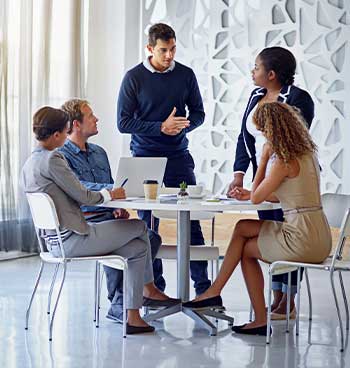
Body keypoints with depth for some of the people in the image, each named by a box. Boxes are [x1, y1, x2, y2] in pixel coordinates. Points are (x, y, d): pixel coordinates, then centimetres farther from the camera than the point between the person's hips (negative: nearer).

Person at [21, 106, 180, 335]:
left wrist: (107, 193, 13)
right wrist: (110, 194, 4)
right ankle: (149, 288, 20)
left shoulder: (29, 164, 12)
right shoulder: (52, 159, -18)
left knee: (137, 247, 13)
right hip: (73, 240, -10)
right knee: (139, 227, 4)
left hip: (55, 241, 10)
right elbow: (83, 196, -16)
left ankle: (133, 317, 16)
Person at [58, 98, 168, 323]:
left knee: (151, 237, -17)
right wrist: (110, 189, -29)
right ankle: (119, 305, -18)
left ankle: (120, 302, -16)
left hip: (109, 216, 7)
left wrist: (119, 207, 6)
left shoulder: (99, 153, 23)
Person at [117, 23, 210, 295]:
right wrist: (161, 127, -16)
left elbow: (198, 113, 12)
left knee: (191, 220, -3)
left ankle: (203, 286, 2)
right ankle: (154, 287, 13)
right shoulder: (134, 78, -3)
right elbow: (123, 122, -6)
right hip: (145, 157, -1)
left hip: (178, 157, 2)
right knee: (148, 224, 4)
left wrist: (183, 126, -10)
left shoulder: (185, 75, 4)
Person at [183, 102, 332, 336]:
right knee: (243, 228, 14)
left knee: (246, 249, 13)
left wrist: (264, 158, -2)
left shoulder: (285, 161, -16)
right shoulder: (306, 152, 12)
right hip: (319, 237, 9)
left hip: (303, 240, -9)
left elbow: (257, 198, -7)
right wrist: (251, 194, 17)